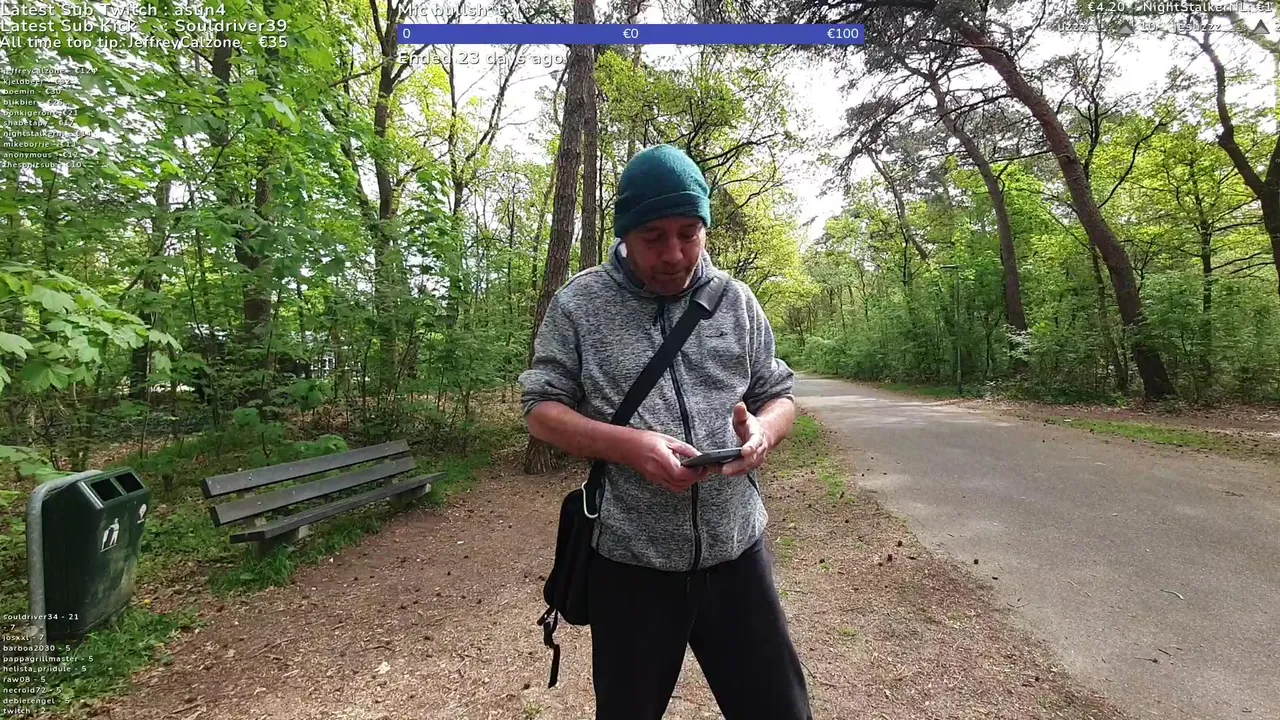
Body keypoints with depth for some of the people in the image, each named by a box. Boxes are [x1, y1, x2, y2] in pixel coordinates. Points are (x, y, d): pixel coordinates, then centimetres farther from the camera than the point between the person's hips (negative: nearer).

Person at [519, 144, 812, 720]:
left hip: (736, 550, 2)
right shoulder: (578, 304, -3)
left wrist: (762, 430, -13)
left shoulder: (736, 300, 5)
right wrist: (626, 444, -19)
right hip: (629, 560, -1)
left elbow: (779, 394, 12)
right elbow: (541, 410, -2)